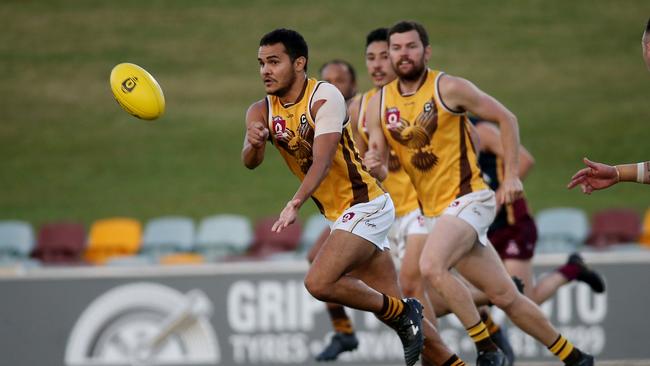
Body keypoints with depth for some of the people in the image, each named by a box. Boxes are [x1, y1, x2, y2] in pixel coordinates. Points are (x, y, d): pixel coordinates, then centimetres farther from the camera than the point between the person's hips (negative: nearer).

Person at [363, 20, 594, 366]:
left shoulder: (448, 88, -9)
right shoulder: (379, 104, 5)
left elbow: (506, 118, -2)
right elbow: (381, 169, 9)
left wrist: (511, 176, -7)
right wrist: (374, 166, -15)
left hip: (468, 199, -6)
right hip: (434, 211, 6)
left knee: (431, 266, -29)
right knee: (505, 296, 8)